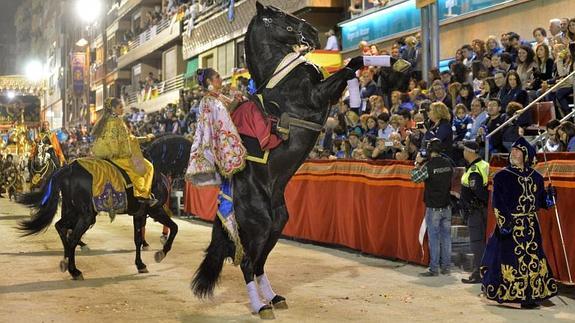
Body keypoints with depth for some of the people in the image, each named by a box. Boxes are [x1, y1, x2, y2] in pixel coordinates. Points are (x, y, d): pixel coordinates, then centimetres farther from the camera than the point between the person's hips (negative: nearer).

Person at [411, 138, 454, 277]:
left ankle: (434, 269, 2)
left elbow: (415, 177, -7)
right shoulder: (448, 164, 2)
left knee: (434, 238, -1)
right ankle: (446, 267, 14)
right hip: (447, 205, 5)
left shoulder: (428, 166, -15)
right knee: (446, 236, 10)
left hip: (433, 207, -5)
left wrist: (418, 163, 4)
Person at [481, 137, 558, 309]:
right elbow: (497, 203, -9)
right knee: (510, 259, -6)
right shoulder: (502, 176, -3)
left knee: (532, 259, 3)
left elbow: (541, 202, 15)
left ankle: (531, 295, 11)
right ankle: (508, 295, 2)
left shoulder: (536, 177, 9)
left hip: (531, 226, 4)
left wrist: (549, 196, -6)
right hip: (510, 225, -4)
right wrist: (504, 223, -19)